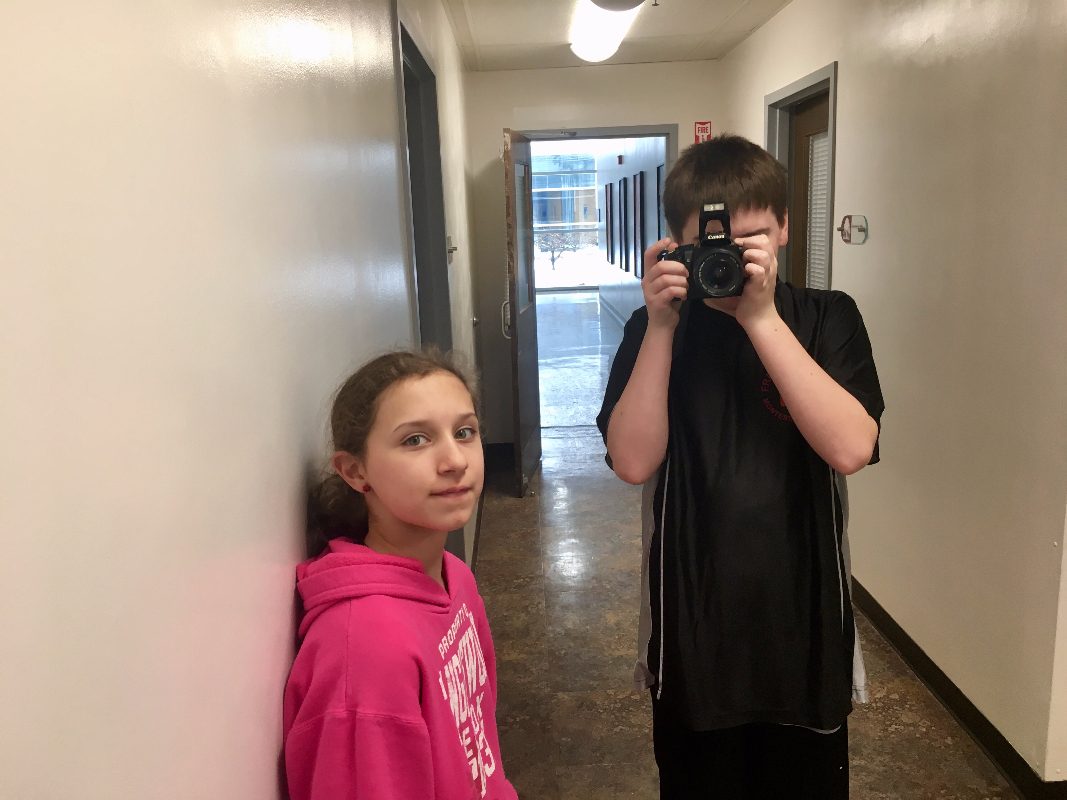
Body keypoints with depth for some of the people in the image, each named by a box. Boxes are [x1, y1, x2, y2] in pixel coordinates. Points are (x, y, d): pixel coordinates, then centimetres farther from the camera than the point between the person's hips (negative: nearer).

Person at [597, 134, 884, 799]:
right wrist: (661, 329, -21)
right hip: (692, 627, 0)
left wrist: (761, 318, -24)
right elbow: (633, 462, -15)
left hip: (805, 624, 0)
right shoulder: (657, 330, -4)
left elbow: (851, 448, -20)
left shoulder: (828, 319, -5)